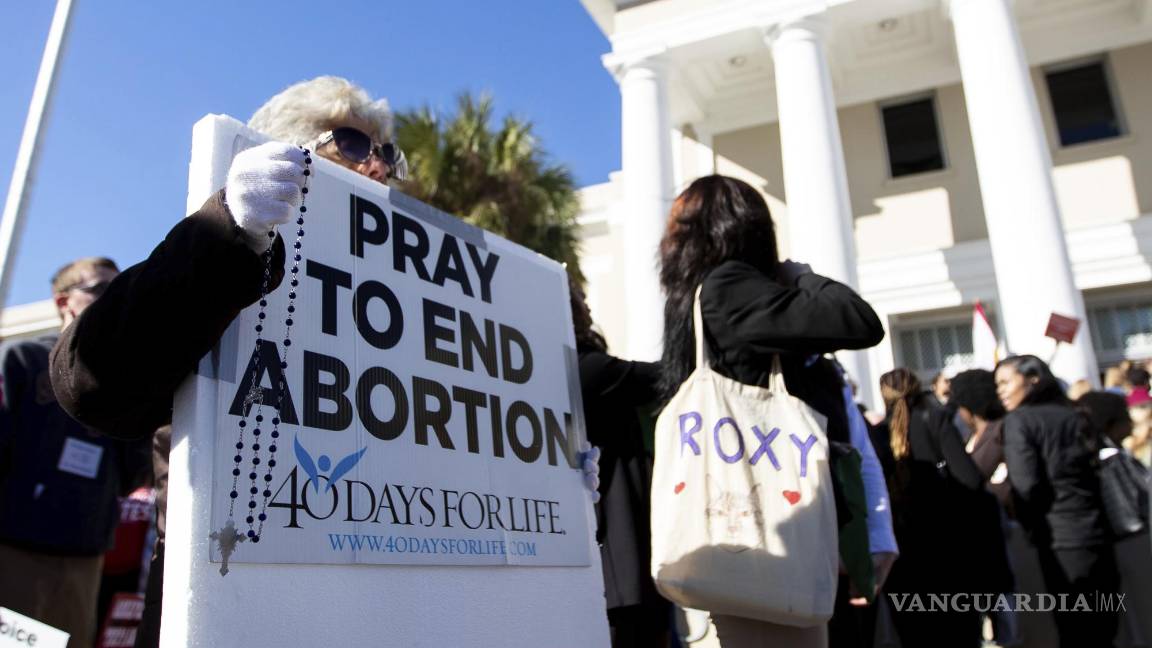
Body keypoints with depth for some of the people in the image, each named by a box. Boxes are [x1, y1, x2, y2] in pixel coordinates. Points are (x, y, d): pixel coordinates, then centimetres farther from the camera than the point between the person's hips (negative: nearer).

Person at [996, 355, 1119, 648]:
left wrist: (1029, 524, 2)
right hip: (1096, 532, 6)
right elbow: (1095, 472, 15)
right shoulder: (1072, 415, 10)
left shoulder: (1018, 421, -8)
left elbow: (1026, 487, -14)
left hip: (1060, 540, -6)